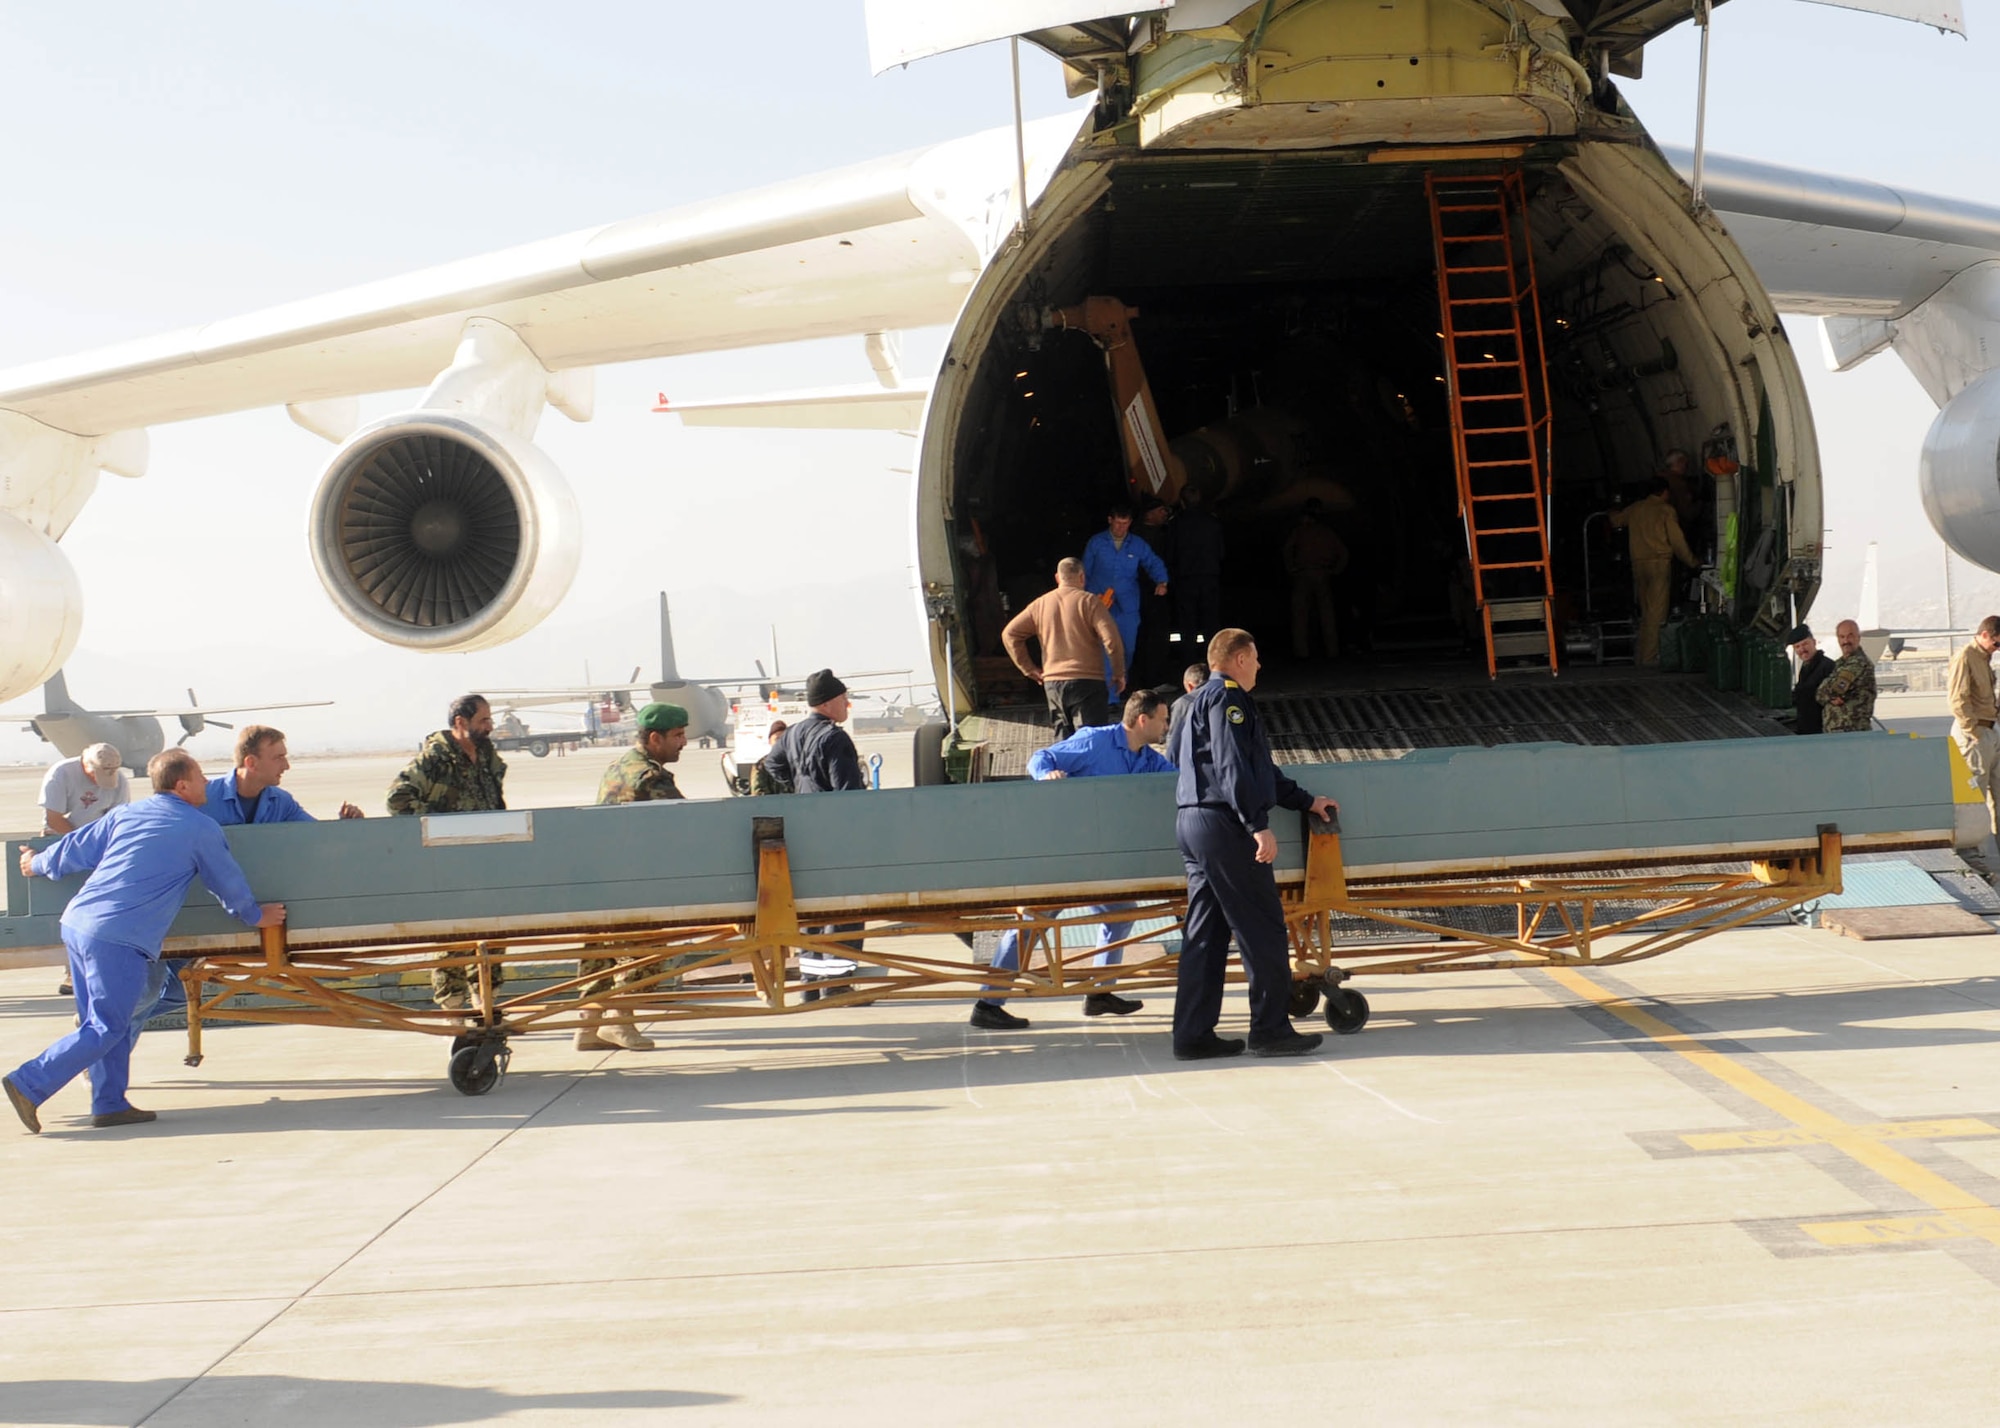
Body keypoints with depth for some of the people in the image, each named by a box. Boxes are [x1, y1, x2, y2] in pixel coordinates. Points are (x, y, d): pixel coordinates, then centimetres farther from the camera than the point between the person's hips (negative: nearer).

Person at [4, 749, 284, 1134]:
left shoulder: (125, 814, 17)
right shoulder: (200, 829, 3)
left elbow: (76, 850, 22)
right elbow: (228, 883, 13)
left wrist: (37, 864, 42)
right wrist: (254, 916, 30)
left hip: (77, 924, 7)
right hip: (120, 939, -7)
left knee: (101, 1020, 16)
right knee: (105, 1029, -2)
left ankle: (110, 1103, 17)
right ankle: (28, 1085, -8)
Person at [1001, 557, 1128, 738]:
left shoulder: (1040, 604, 9)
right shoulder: (1088, 601, -5)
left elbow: (1010, 634, 10)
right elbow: (1111, 639, -14)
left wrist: (1029, 668, 12)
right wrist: (1119, 673, -2)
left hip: (1052, 682, 5)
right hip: (1087, 681, -5)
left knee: (1063, 737, 14)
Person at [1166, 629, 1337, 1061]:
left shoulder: (1204, 699, 25)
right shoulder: (1226, 698, -7)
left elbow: (1259, 768, 30)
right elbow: (1232, 767, -19)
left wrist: (1305, 800, 32)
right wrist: (1258, 825, -22)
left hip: (1193, 824, 10)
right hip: (1222, 823, -10)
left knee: (1204, 932, 9)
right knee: (1263, 930, -5)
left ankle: (1193, 1035, 8)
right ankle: (1270, 1029, -3)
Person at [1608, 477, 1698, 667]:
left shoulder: (1635, 509, 13)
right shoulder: (1665, 510, -1)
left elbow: (1615, 520, 32)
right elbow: (1677, 540, -3)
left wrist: (1613, 513, 56)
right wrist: (1692, 561, 10)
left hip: (1638, 564, 6)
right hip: (1659, 562, -6)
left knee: (1646, 610, 14)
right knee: (1656, 612, -7)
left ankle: (1643, 653, 12)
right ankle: (1649, 657, -11)